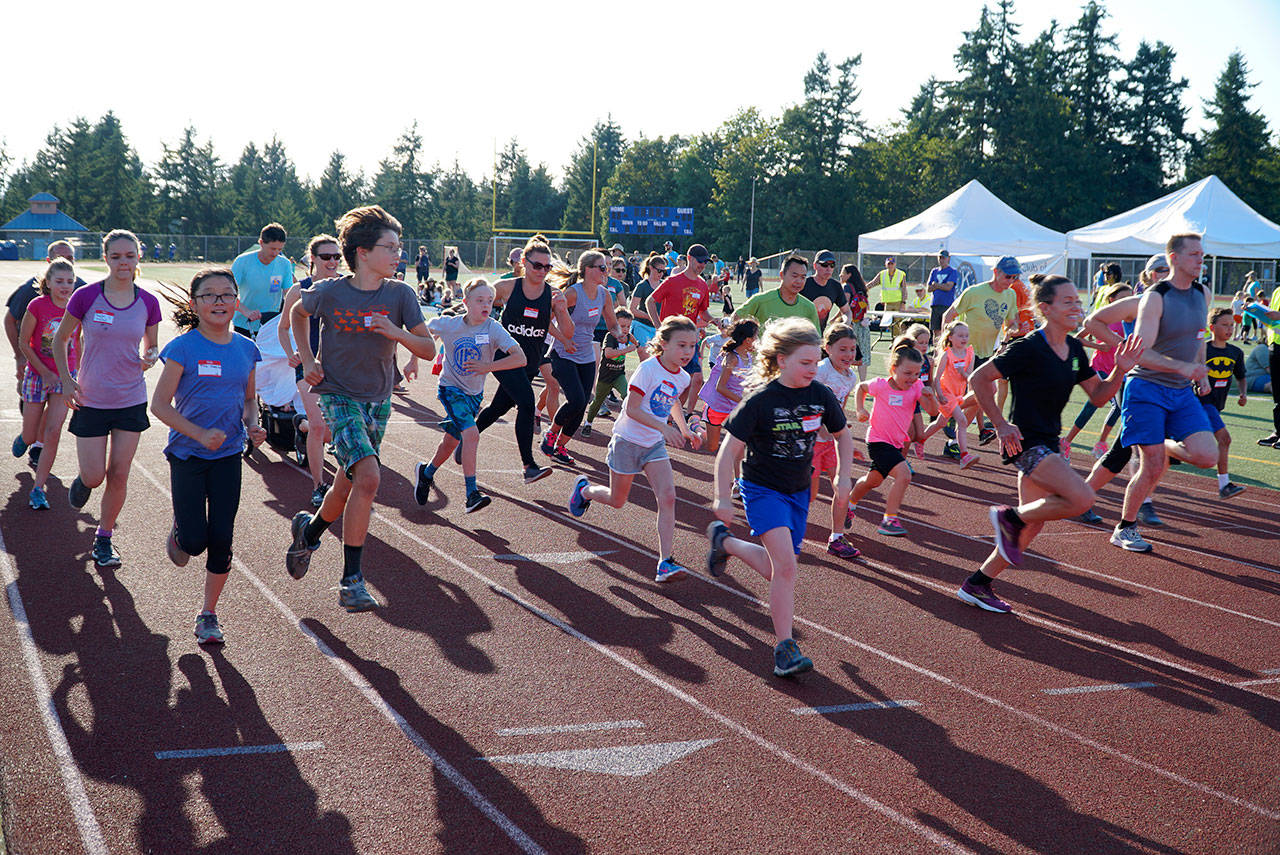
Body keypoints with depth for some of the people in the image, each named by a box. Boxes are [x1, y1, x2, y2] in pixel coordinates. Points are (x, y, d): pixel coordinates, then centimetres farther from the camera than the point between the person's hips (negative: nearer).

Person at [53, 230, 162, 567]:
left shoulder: (148, 303, -3)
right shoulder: (86, 296, -10)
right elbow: (60, 339, 3)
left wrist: (150, 357, -11)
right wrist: (66, 379, -6)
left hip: (131, 400, 2)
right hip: (91, 400, -2)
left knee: (118, 476, 4)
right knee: (94, 476, -1)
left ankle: (103, 540, 22)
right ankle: (82, 481, 37)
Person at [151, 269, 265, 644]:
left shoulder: (246, 349, 3)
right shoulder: (183, 348, -10)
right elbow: (160, 404, -10)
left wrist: (253, 426, -5)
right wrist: (200, 434, -19)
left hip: (228, 455, 3)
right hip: (187, 454, -3)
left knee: (221, 540, 0)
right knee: (195, 540, -6)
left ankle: (209, 614, 16)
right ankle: (179, 533, 32)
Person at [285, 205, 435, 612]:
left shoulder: (400, 294, -5)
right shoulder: (329, 292, -10)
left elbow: (428, 350, -6)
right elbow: (298, 313, 13)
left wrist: (398, 334, -24)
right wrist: (307, 360, 3)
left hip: (378, 402, 4)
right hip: (339, 396, -4)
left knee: (347, 489, 14)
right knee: (368, 476, -23)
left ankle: (309, 530, 46)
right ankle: (351, 580, -16)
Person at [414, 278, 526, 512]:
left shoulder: (493, 329, -16)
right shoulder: (449, 324, -12)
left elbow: (520, 359, -26)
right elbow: (423, 331, 9)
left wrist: (488, 367, -32)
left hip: (474, 393, 3)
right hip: (451, 388, -3)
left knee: (452, 440, 16)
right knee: (471, 434, -23)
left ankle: (427, 473, 45)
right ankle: (472, 494, -25)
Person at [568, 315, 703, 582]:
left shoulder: (682, 377, 1)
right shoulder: (648, 369, -21)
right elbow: (632, 409, -23)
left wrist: (685, 430, 17)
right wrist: (663, 427, -31)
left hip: (655, 445, 5)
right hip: (628, 440, -5)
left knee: (667, 496, -13)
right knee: (617, 500, 11)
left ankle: (666, 561, -15)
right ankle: (584, 488, 44)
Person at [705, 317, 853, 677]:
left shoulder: (821, 396, -5)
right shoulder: (760, 400, -19)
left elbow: (842, 435, 14)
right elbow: (729, 451, -13)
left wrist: (843, 477, 5)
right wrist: (723, 499, -16)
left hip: (798, 492, 6)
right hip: (762, 489, -6)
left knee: (778, 570, 12)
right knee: (785, 566, -20)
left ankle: (725, 542, 37)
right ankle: (785, 649, -12)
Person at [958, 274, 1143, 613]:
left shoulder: (1074, 349, 7)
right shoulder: (1029, 349, -17)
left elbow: (1098, 395, 13)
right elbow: (979, 379, -13)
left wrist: (1120, 370, -5)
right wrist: (1001, 425, -14)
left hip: (1047, 444, 9)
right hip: (1026, 442, -9)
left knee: (1031, 525, 12)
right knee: (1082, 498, -22)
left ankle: (976, 585, 22)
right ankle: (1010, 517, -1)